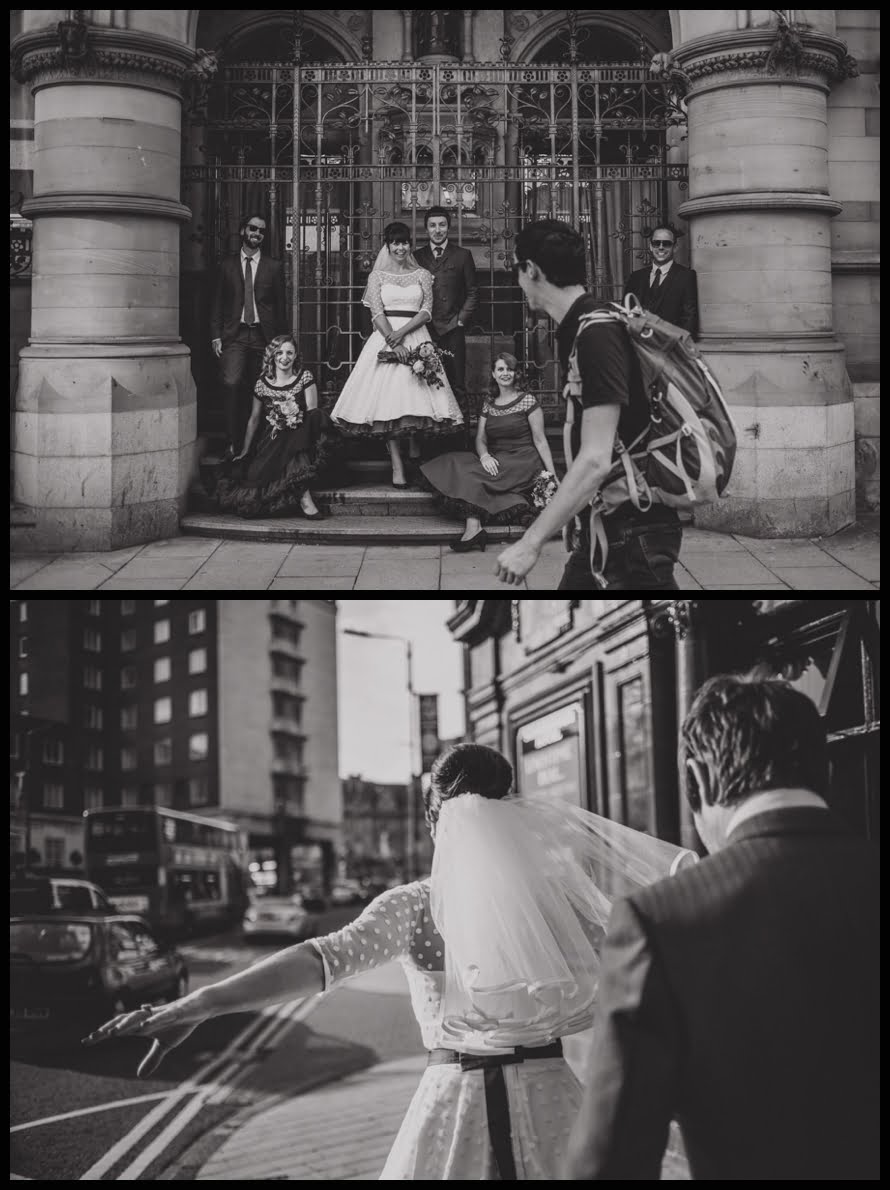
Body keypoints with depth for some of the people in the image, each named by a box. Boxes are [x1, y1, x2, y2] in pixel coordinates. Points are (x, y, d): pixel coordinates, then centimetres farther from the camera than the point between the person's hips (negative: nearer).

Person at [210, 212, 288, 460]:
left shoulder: (273, 267, 10)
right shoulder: (227, 265, 10)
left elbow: (280, 306, 10)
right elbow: (217, 304, 10)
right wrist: (216, 336, 0)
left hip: (263, 335, 1)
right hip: (234, 335, -1)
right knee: (232, 384, -19)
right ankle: (234, 442, -12)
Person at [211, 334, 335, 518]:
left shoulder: (305, 378, 4)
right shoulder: (262, 383, 7)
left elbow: (313, 414, -2)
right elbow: (254, 420, 15)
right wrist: (244, 452, 15)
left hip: (298, 438, -1)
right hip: (271, 440, 1)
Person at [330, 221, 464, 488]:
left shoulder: (422, 275, 11)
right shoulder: (378, 276, 9)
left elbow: (426, 311, 3)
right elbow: (377, 313, -1)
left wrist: (402, 332, -13)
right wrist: (393, 342, -14)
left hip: (416, 337, 1)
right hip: (385, 338, -1)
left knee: (417, 394, -10)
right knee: (388, 399, -10)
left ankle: (415, 449, 10)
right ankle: (397, 465, -11)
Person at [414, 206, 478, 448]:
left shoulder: (462, 255, 9)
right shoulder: (416, 256, 11)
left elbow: (472, 292, 9)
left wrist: (461, 320, -1)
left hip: (452, 330, -1)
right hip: (425, 330, 1)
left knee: (457, 387, -2)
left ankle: (463, 438, 0)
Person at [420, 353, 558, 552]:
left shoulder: (527, 401, -1)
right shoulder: (489, 404, 15)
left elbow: (540, 440, -3)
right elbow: (480, 439, 9)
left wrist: (551, 474, -10)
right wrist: (484, 456, -15)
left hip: (523, 462, -6)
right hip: (496, 462, 6)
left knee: (471, 474, -26)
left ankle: (474, 528, -34)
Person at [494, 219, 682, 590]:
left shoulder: (597, 334, -20)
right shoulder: (574, 329, 10)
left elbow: (596, 461, -27)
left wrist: (531, 542, -26)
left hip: (635, 529, -9)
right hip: (600, 526, 9)